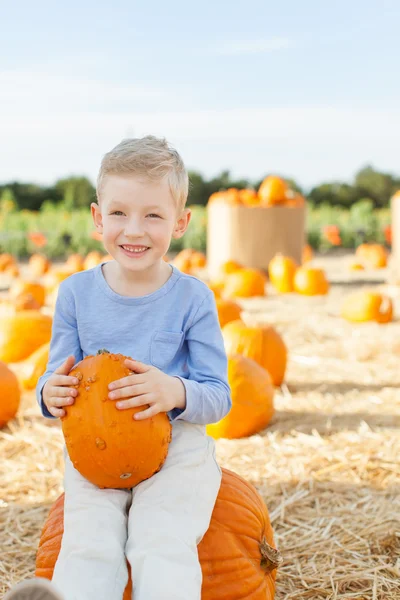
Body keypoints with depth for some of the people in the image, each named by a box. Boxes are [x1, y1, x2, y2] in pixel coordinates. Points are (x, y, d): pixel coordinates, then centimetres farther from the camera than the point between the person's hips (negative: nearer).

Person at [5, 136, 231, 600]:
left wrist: (176, 392, -26)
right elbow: (58, 376, 8)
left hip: (175, 448, -1)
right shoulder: (76, 292, 1)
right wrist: (51, 393, -17)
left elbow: (218, 396, -4)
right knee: (87, 546, -19)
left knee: (162, 546, -24)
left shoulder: (192, 297, -6)